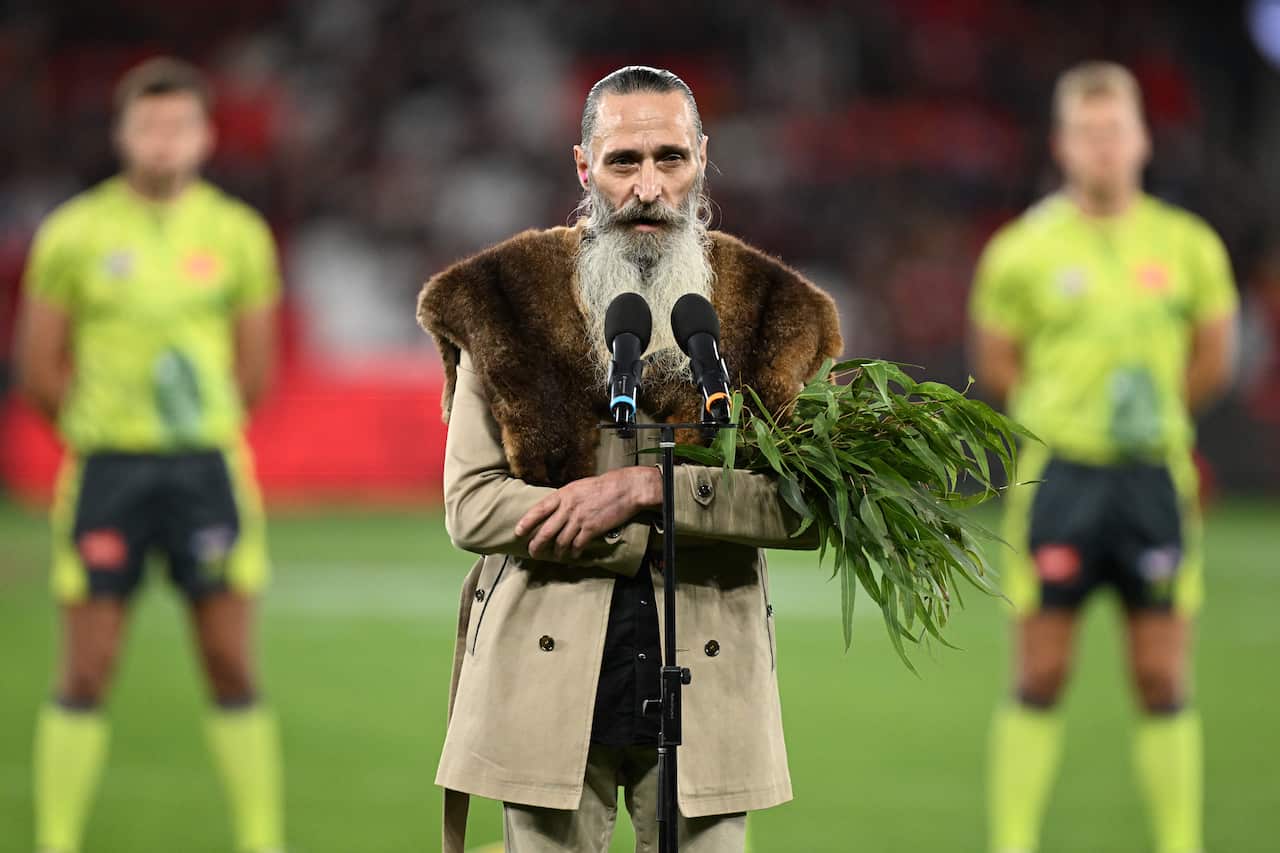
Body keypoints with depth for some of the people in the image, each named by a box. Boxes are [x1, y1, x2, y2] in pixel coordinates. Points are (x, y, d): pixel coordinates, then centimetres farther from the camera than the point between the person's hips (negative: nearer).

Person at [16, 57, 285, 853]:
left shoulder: (237, 235, 5)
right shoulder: (74, 234, 0)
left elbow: (255, 372, 11)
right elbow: (39, 369, 5)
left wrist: (199, 426, 2)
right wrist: (101, 431, 5)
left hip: (208, 465, 1)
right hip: (106, 469, -1)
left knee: (234, 668, 0)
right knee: (86, 676, -1)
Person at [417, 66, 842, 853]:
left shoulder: (769, 314, 5)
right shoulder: (505, 302, 2)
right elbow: (471, 506, -4)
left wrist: (643, 488, -16)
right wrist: (652, 538, -12)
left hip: (706, 683, 1)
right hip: (549, 677, -1)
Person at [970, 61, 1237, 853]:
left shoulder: (1188, 246, 4)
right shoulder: (1021, 251, -1)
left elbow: (1211, 358, 15)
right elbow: (997, 363, 7)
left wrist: (1150, 412, 7)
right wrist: (1076, 413, 0)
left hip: (1155, 474, 1)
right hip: (1059, 472, -1)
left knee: (1164, 681, 2)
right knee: (1040, 678, 0)